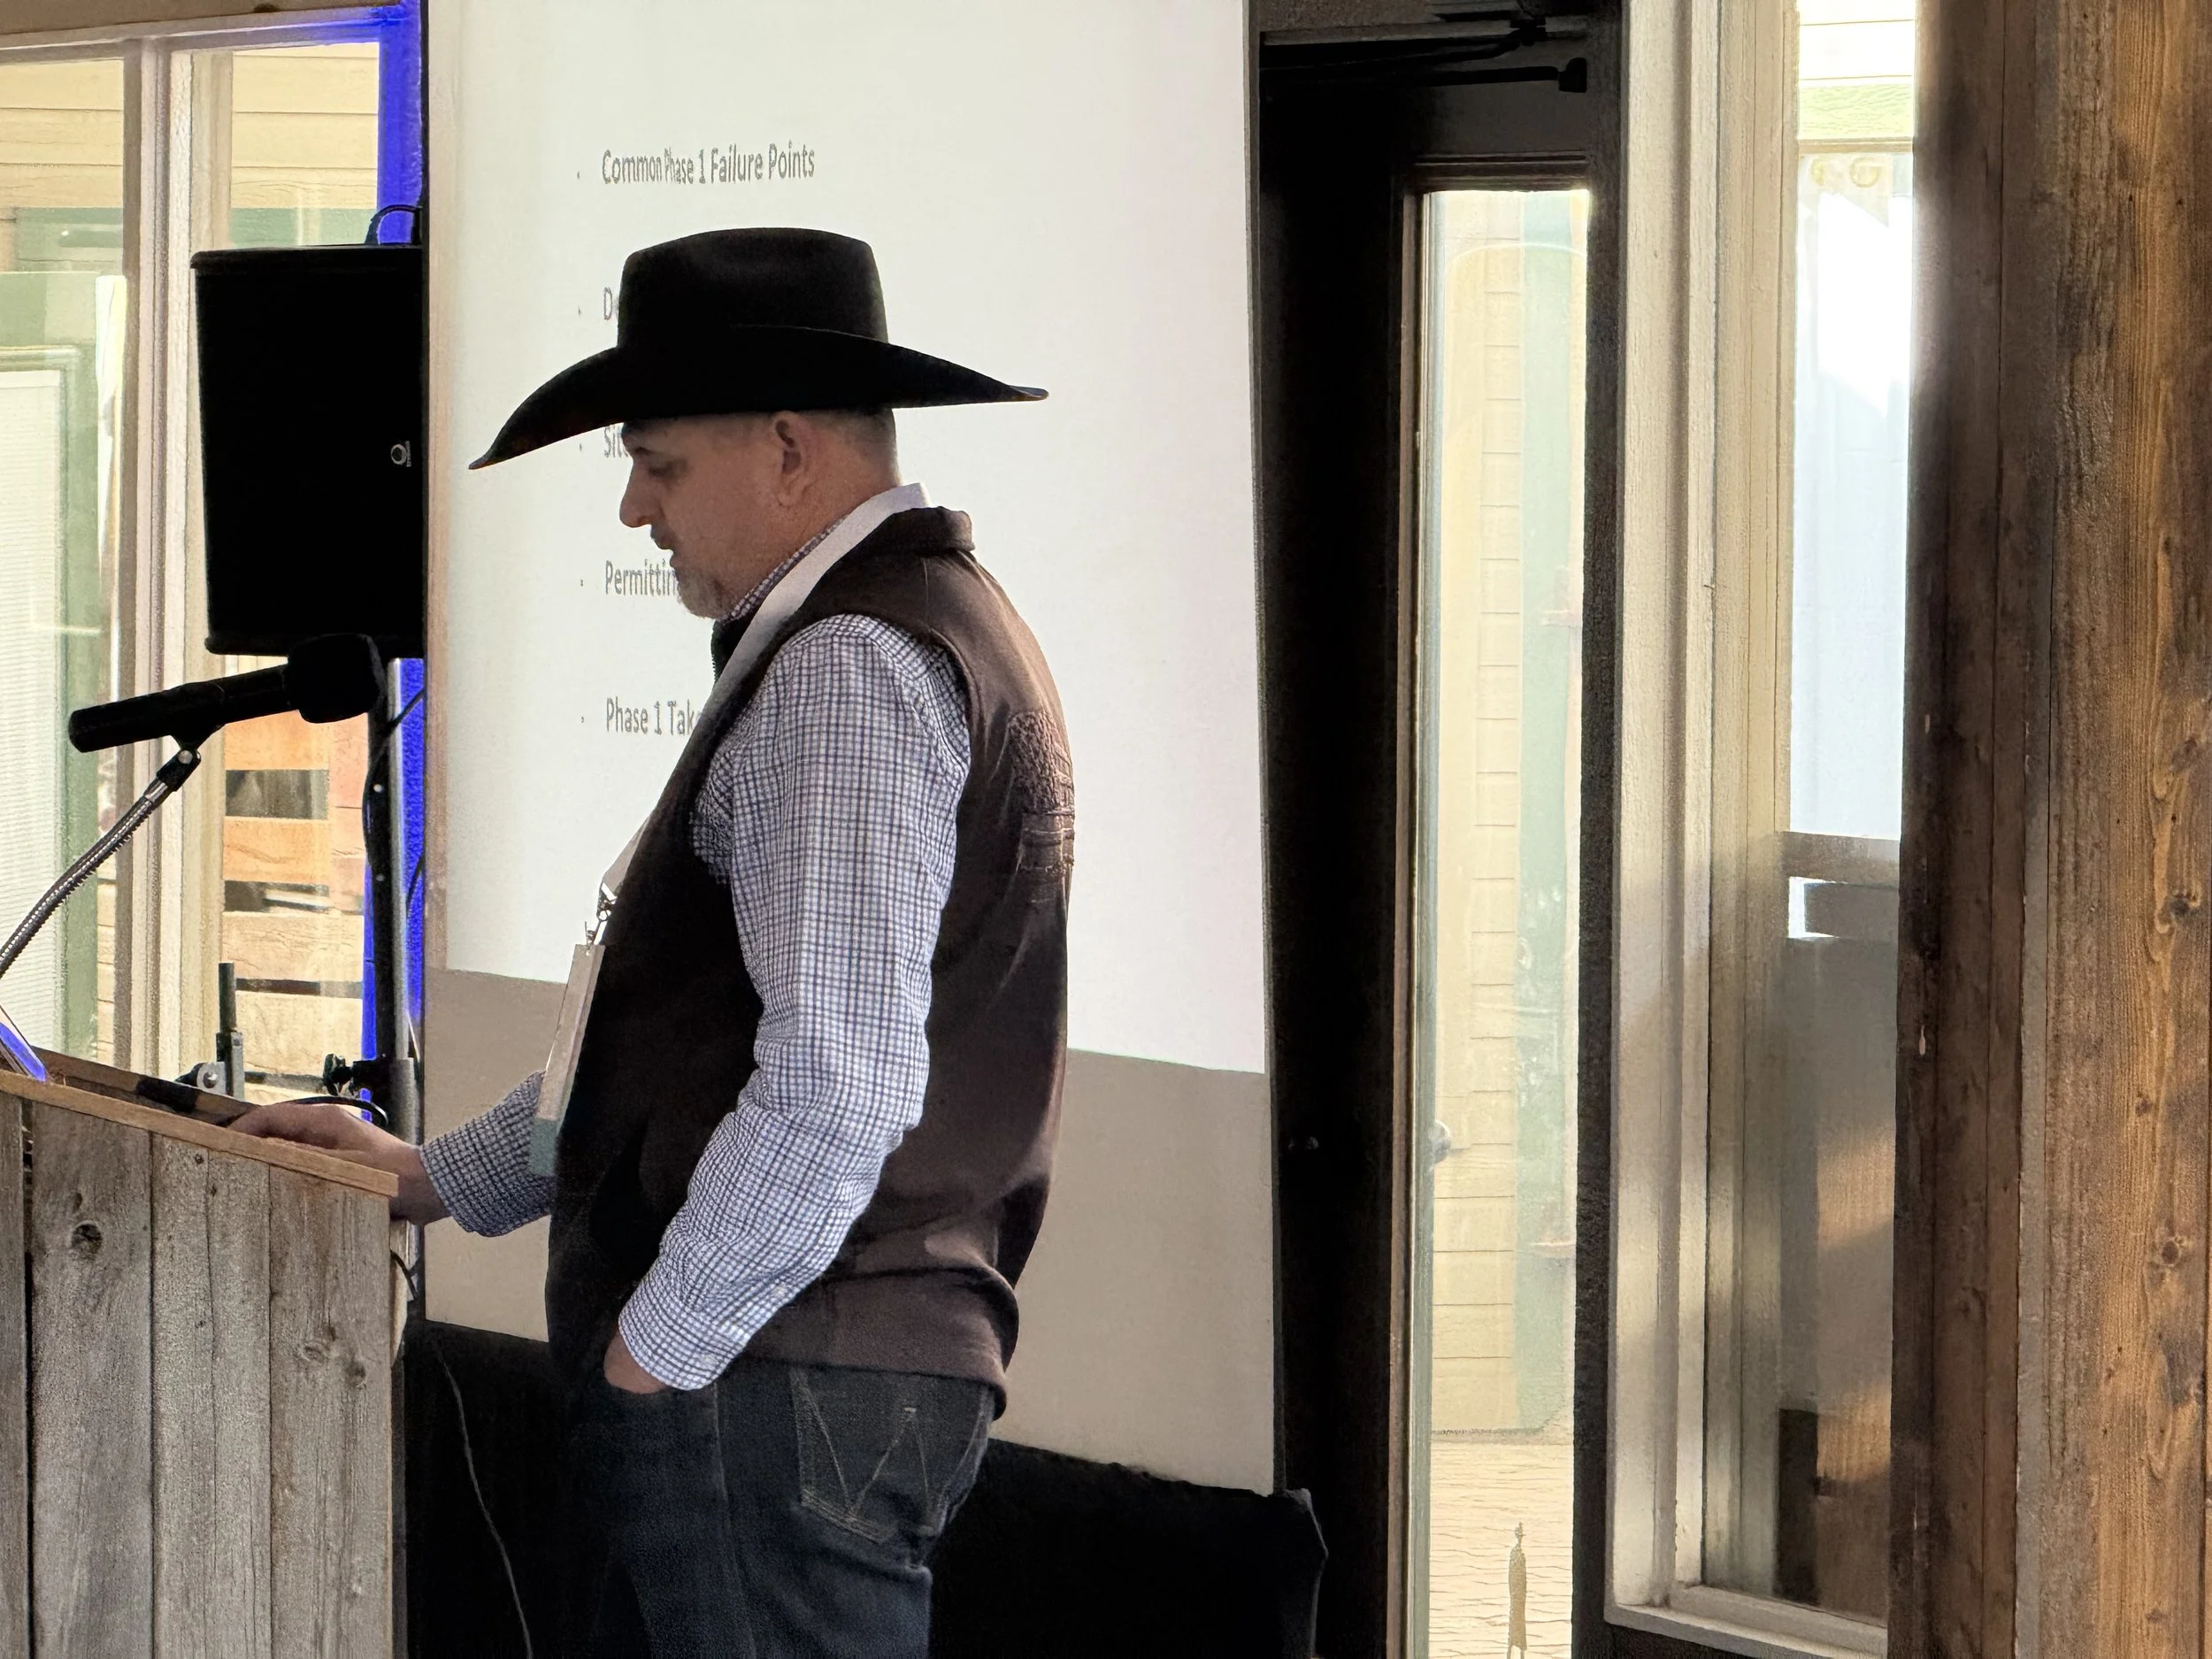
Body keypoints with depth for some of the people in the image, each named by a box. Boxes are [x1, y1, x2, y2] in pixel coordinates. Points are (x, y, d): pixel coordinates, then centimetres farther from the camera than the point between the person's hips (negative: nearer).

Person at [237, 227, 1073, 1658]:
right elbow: (705, 1020, 25)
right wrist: (434, 1180, 23)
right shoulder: (929, 628, 20)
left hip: (779, 1383, -10)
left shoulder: (851, 668, -14)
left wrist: (651, 1350, -14)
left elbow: (835, 1089, -23)